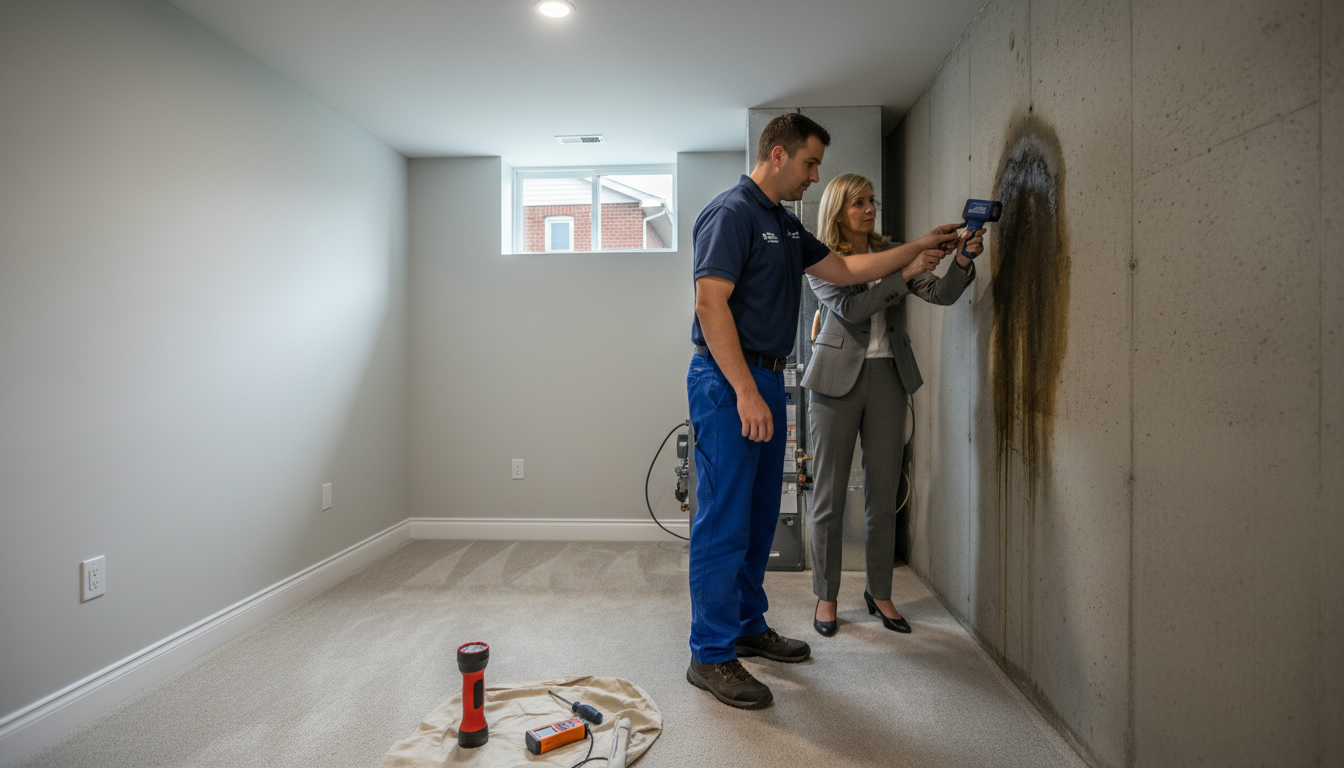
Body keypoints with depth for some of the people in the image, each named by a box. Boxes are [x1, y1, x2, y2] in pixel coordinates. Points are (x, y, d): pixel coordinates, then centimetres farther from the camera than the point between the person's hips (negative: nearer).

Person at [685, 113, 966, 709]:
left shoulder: (786, 225, 21)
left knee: (759, 515, 15)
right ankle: (711, 656, 8)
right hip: (728, 382, -10)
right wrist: (745, 391, -23)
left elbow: (843, 270, 26)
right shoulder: (731, 213, -10)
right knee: (723, 521, -5)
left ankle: (749, 627, 30)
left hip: (764, 379, 10)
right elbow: (711, 303, -19)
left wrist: (917, 248, 23)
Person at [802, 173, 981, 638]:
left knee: (883, 494, 9)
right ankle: (826, 595, 18)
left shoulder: (892, 253, 12)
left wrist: (962, 262, -15)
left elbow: (942, 294, 3)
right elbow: (851, 308, -16)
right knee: (829, 494, 3)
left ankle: (880, 592, 25)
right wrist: (905, 273, -20)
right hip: (839, 377, -4)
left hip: (888, 376, 4)